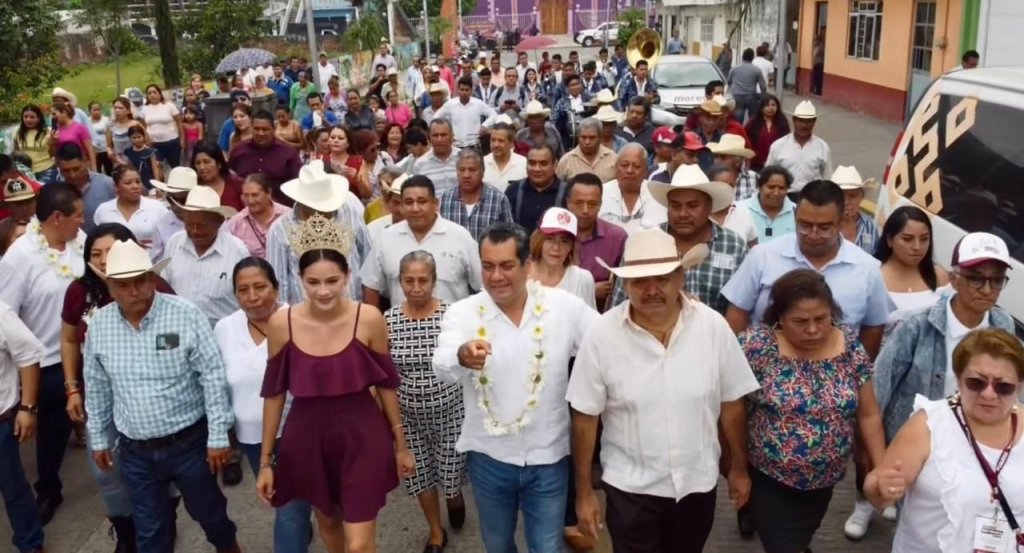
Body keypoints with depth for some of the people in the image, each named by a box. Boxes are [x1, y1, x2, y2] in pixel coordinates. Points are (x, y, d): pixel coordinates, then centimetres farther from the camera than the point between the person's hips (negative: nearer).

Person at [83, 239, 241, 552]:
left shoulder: (185, 315, -16)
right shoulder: (98, 325, -3)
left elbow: (213, 378, -13)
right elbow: (96, 388, 9)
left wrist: (218, 437, -12)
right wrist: (99, 439, 13)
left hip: (189, 442, -2)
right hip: (135, 451, 3)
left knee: (207, 511, 18)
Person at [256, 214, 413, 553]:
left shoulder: (369, 319, -15)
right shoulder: (281, 323, -12)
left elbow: (385, 384, -3)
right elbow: (274, 392, -1)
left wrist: (400, 444, 5)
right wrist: (266, 460, 4)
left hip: (362, 438, -2)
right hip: (307, 440, 2)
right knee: (327, 522, 25)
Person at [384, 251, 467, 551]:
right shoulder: (388, 320, -7)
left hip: (450, 409, -2)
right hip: (408, 414, 2)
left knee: (450, 468, 9)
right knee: (419, 472, 14)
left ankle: (455, 497, 47)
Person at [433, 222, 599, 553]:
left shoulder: (564, 307, -10)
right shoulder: (463, 313, -13)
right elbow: (442, 368, -30)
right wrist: (461, 355, -52)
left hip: (548, 457, 0)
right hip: (488, 457, 1)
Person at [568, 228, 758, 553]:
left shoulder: (713, 327, -13)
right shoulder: (601, 335, -17)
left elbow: (732, 404, -1)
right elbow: (585, 417, -9)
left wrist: (738, 468, 7)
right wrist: (584, 491, -4)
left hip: (698, 482, 2)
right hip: (630, 486, -2)